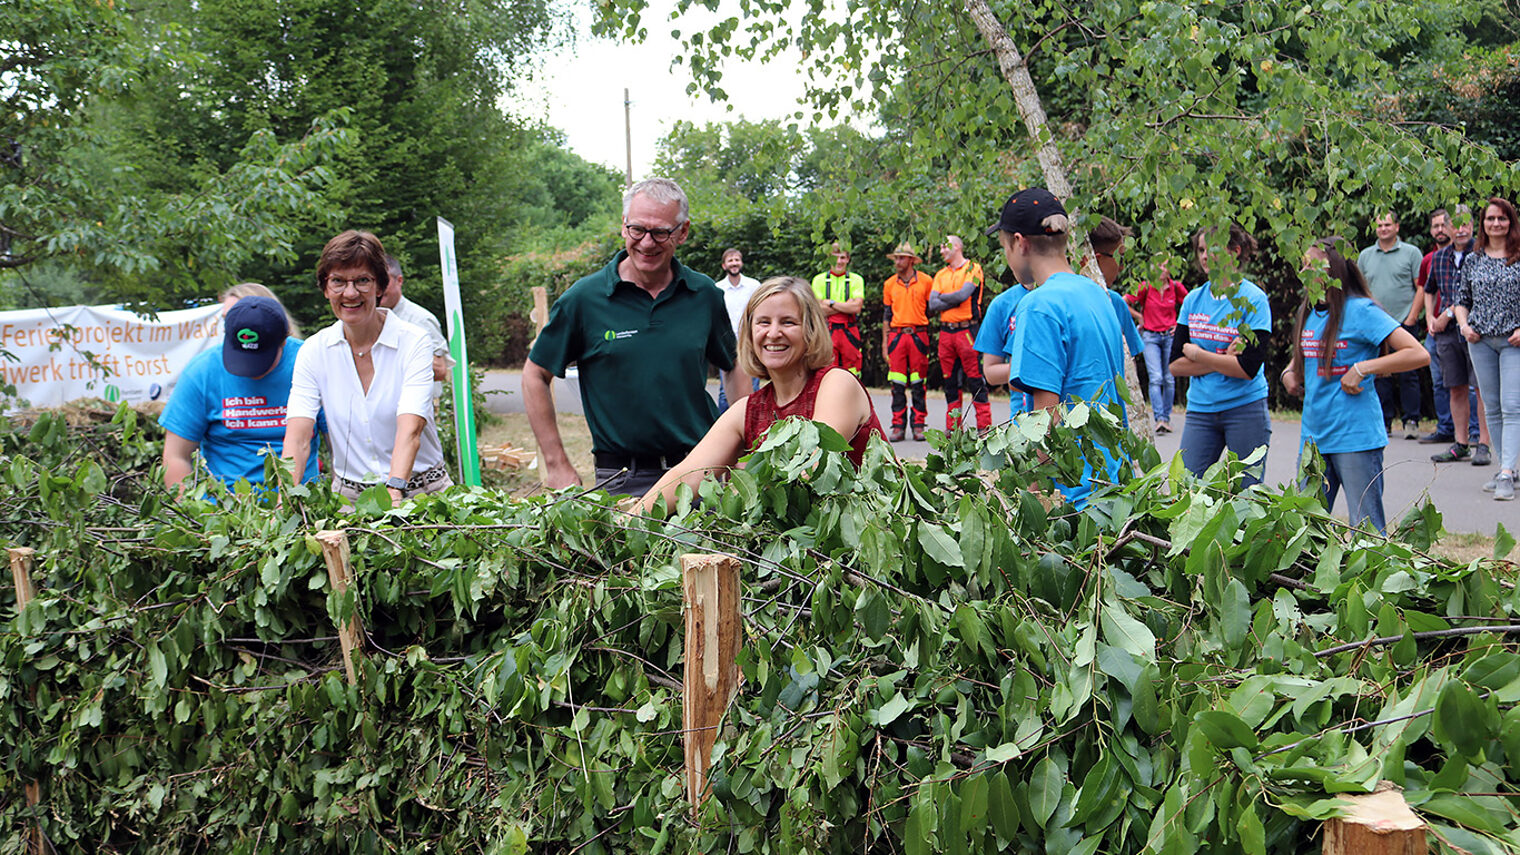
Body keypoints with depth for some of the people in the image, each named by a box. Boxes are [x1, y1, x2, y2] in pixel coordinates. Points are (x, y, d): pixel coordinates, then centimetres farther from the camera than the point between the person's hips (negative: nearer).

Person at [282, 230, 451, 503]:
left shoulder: (414, 343, -6)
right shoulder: (314, 351, 3)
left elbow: (410, 430, -19)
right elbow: (298, 438, -8)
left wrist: (395, 492, -36)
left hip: (420, 489, -3)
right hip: (349, 497, 3)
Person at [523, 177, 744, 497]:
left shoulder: (704, 294, 3)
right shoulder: (583, 299, -5)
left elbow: (736, 367, 17)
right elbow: (535, 375, 3)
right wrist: (557, 466, -2)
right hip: (624, 480, -2)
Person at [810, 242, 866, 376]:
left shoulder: (856, 280, 8)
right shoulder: (819, 280, 7)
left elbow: (857, 307, -5)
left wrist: (831, 303, -7)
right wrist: (847, 306, -7)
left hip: (850, 333, 1)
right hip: (827, 333, 0)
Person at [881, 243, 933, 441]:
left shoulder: (926, 282, 3)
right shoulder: (889, 284, 11)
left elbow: (931, 310, 8)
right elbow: (886, 315, 15)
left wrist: (927, 339, 1)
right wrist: (885, 344, 9)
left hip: (918, 336, -2)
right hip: (896, 336, 2)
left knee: (918, 384, 0)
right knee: (897, 384, -2)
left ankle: (918, 425, 6)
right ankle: (898, 426, 2)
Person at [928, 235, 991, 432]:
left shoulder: (973, 268, 0)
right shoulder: (941, 275, 16)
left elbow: (963, 294, -14)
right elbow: (932, 305, 5)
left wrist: (942, 297, 2)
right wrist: (955, 300, -7)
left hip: (967, 330, -6)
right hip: (946, 332, 6)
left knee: (975, 380, -7)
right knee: (950, 381, 7)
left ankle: (984, 426, -6)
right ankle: (952, 428, 13)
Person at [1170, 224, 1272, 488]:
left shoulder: (1254, 300, -7)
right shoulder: (1193, 300, 7)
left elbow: (1249, 368, -16)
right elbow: (1175, 364, 1)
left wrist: (1196, 353, -8)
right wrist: (1223, 360, -11)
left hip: (1245, 409, -4)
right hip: (1200, 409, 4)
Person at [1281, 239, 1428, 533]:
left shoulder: (1360, 311, -9)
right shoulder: (1308, 311, 11)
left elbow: (1419, 354, -14)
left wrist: (1361, 369, -18)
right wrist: (1290, 372, 9)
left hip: (1355, 435, -7)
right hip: (1313, 435, 7)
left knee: (1367, 530, -2)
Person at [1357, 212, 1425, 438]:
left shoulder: (1411, 253, 2)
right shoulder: (1365, 256, 13)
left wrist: (1411, 318, -10)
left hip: (1404, 324, -4)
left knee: (1407, 375, -5)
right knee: (1380, 375, 5)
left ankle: (1411, 422, -2)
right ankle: (1384, 421, 11)